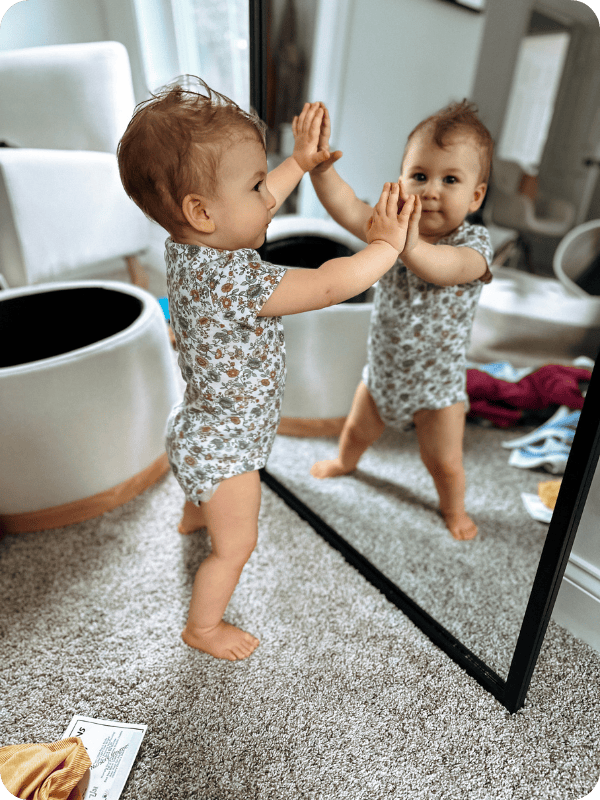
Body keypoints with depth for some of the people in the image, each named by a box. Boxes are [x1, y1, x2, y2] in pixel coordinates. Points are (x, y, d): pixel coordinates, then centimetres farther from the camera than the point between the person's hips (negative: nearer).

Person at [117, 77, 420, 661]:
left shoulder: (191, 241, -9)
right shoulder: (231, 279, -37)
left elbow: (251, 211, 8)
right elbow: (326, 287, -35)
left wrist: (300, 162, 13)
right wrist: (386, 244, -21)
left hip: (202, 424, 10)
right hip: (225, 445, -9)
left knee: (207, 480, 41)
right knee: (235, 545, 13)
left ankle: (192, 518, 75)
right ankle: (202, 627, 39)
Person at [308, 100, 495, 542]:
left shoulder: (474, 243, -23)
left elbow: (444, 269, -45)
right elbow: (350, 209, -27)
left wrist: (409, 246, -64)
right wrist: (320, 164, -43)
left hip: (437, 384, -3)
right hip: (382, 370, 4)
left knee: (444, 462, 13)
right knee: (357, 429, 26)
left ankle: (454, 508, 45)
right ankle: (345, 462, 60)